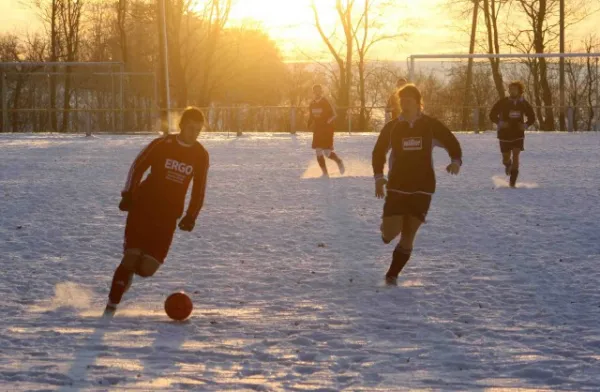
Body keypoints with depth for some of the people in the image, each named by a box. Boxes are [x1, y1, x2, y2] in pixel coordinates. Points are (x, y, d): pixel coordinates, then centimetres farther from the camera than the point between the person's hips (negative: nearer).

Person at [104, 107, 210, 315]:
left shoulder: (201, 155, 5)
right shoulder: (162, 144, -5)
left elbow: (199, 189, 13)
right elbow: (137, 167, 1)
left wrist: (191, 216, 4)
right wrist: (128, 194, -8)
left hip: (168, 217, 3)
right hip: (142, 209, -3)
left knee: (147, 268, -7)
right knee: (131, 257, -15)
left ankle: (126, 274, 27)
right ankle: (111, 306, -6)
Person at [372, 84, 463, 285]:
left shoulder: (430, 125, -1)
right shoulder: (392, 127, 0)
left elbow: (452, 142, 5)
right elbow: (379, 151, 11)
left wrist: (456, 160, -16)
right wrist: (379, 176, -1)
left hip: (422, 187, 0)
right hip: (397, 186, 0)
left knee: (408, 235, -3)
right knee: (391, 232, -11)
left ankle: (393, 274, 12)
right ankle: (386, 229, 27)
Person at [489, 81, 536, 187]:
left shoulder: (524, 103, -2)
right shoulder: (503, 102, -8)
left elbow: (532, 117, 11)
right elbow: (492, 115, -2)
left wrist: (526, 125, -9)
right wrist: (500, 123, -20)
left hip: (518, 134, 0)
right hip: (505, 134, 0)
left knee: (515, 156, -15)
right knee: (506, 159, 7)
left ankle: (512, 182, -11)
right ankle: (508, 164, 47)